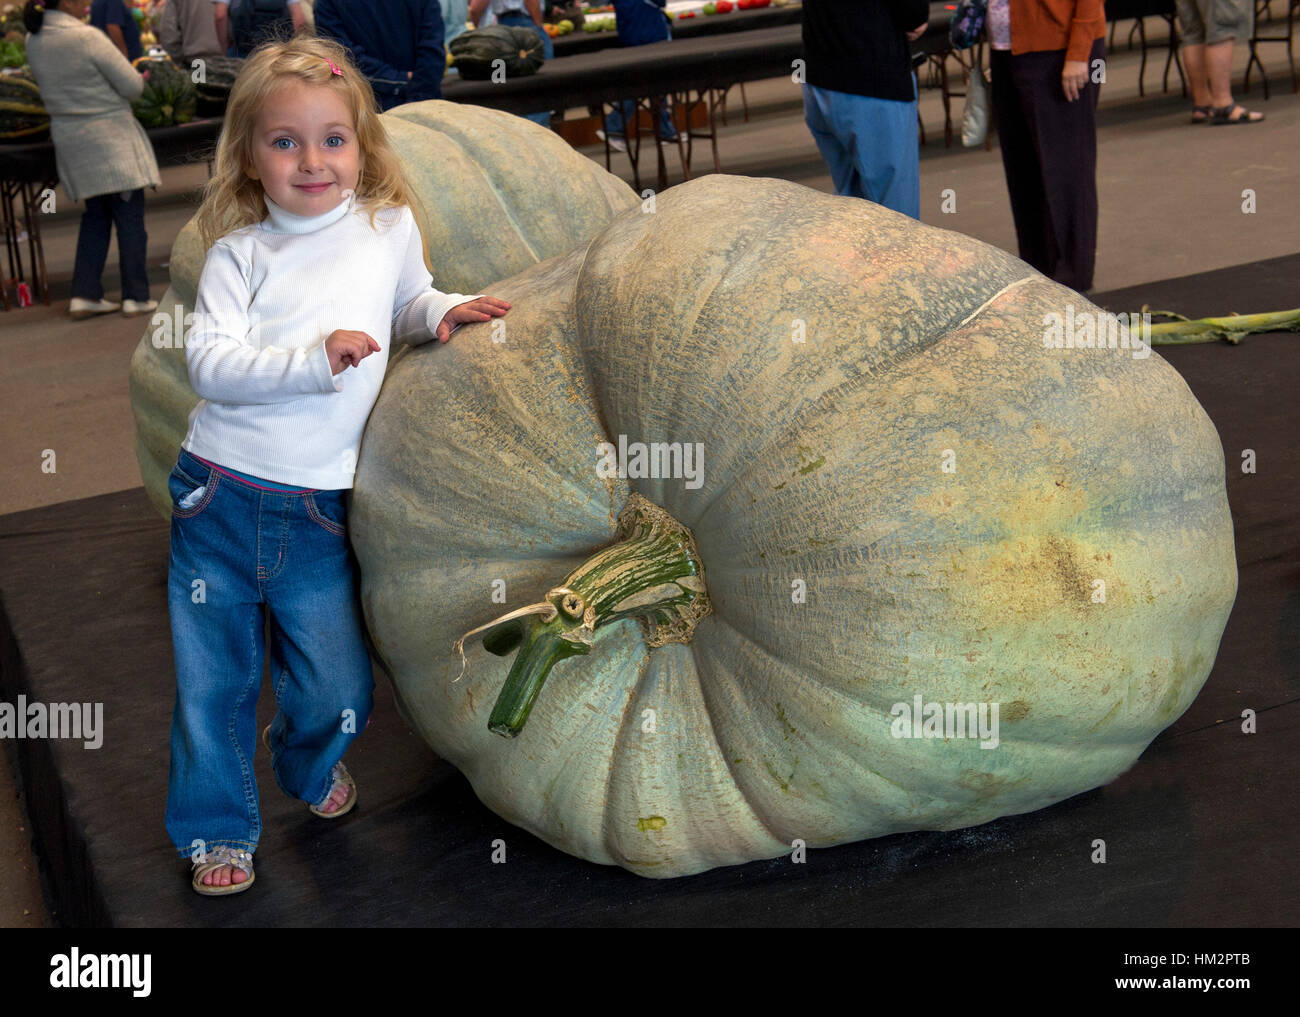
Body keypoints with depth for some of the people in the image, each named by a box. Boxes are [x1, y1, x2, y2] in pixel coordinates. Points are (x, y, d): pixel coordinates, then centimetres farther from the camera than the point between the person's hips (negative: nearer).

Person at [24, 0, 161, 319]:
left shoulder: (33, 41, 3)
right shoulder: (88, 37, -19)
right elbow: (133, 86, -16)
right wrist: (140, 77, 6)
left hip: (68, 137, 7)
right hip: (110, 137, -7)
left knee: (95, 217, 16)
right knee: (130, 215, 2)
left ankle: (85, 295, 13)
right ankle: (135, 296, 4)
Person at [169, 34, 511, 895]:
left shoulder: (390, 227, 5)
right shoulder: (241, 251, -2)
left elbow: (405, 304, 25)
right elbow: (209, 361, -12)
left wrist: (444, 312, 4)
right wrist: (312, 360, -23)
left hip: (319, 509, 1)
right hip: (221, 496, -1)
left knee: (337, 684, 4)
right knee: (214, 680, 7)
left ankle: (311, 765, 39)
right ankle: (218, 827, 29)